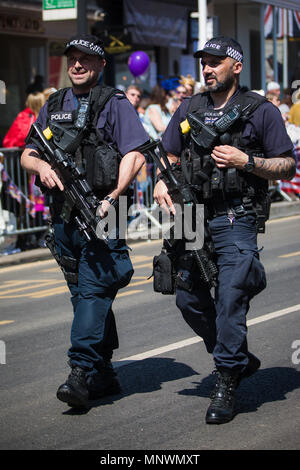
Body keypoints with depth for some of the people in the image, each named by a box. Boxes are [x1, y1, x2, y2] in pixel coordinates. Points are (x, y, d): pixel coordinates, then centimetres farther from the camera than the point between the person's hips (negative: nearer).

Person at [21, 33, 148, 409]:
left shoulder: (114, 104, 0)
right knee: (81, 294, 9)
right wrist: (41, 166, -7)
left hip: (102, 212, -6)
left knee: (93, 290, -14)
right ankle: (103, 375, 17)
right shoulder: (53, 106, 17)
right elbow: (26, 155, 17)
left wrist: (111, 199, -19)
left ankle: (80, 372, -20)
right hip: (64, 215, 6)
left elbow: (135, 155, -9)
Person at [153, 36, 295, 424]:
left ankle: (226, 384, 1)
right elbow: (171, 156, 20)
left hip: (235, 220, -5)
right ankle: (239, 359, 28)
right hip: (193, 217, 6)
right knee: (188, 299, 7)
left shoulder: (261, 112, -2)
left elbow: (287, 169, -1)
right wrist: (162, 182, 0)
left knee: (230, 298, -11)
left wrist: (245, 161, -14)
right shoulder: (189, 109, 12)